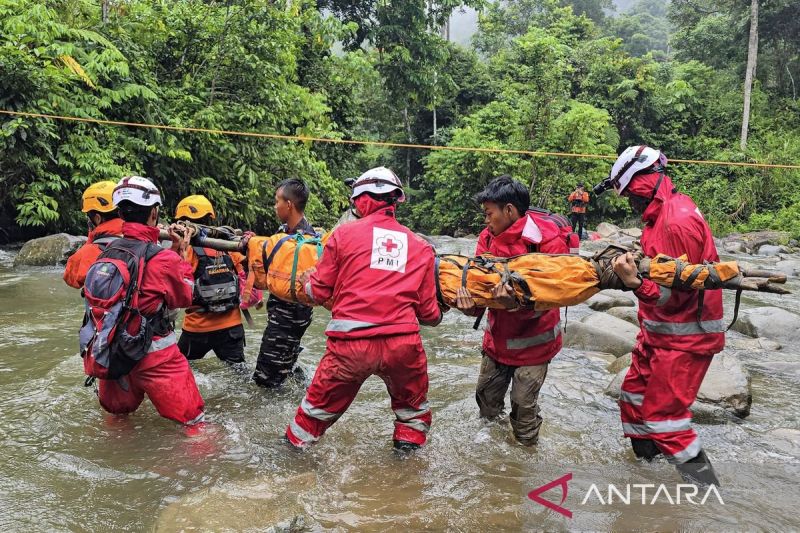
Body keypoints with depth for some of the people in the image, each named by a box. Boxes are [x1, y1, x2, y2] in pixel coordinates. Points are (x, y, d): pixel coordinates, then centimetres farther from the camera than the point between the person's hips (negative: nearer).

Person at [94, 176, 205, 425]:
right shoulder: (164, 260, -19)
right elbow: (184, 298, 0)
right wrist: (182, 254, 6)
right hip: (155, 358, -5)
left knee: (117, 414, 30)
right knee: (193, 422, 5)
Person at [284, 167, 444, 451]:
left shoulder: (344, 233, 1)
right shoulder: (421, 246, 7)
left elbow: (320, 291, 6)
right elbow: (428, 312, 8)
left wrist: (307, 281, 29)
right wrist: (437, 316, 32)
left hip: (351, 344, -1)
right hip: (403, 343, 1)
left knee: (320, 406, 21)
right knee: (413, 405, 27)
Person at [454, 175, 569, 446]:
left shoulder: (548, 240, -21)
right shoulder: (488, 237, -4)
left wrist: (516, 300, -43)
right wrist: (470, 303, -32)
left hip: (532, 340, -6)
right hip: (497, 337, 6)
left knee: (523, 403, 3)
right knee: (486, 398, 19)